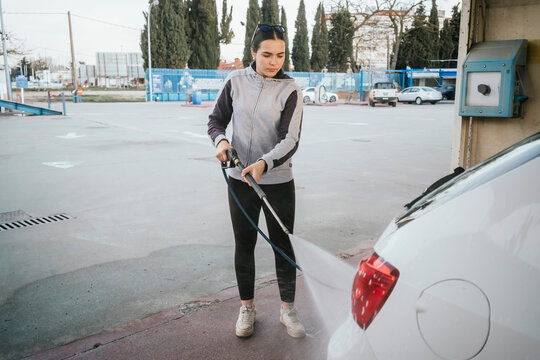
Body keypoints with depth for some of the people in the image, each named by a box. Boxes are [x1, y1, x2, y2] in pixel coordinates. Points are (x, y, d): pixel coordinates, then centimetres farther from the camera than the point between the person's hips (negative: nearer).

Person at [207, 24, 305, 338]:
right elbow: (217, 119, 7)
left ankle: (288, 308, 24)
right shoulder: (236, 81, -1)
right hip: (240, 179, 2)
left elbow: (290, 140, -14)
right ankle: (247, 307, 29)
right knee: (244, 243, 12)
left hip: (278, 180, -2)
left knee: (283, 244, 7)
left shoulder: (290, 90, -8)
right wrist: (220, 140, -15)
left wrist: (264, 163, -31)